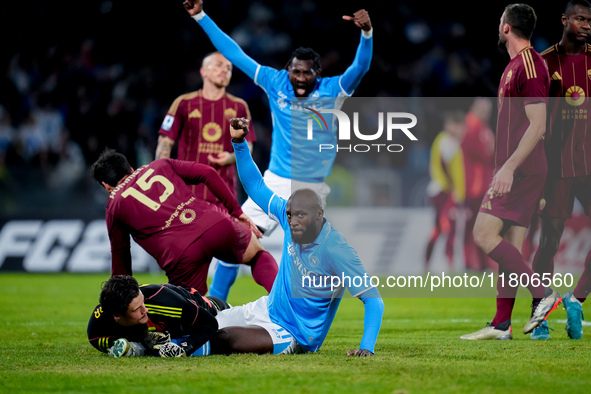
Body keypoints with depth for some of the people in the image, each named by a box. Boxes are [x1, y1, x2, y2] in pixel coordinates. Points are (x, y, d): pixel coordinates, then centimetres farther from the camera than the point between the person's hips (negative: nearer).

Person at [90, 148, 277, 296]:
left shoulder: (114, 206, 21)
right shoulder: (159, 166, 26)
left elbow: (120, 260, 25)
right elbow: (207, 173, 14)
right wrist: (236, 211, 20)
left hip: (181, 254, -3)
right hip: (218, 224, 3)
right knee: (258, 255, 31)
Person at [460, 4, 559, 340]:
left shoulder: (529, 66, -14)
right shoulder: (516, 65, 18)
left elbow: (538, 126, -21)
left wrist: (509, 167, -25)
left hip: (520, 170, -10)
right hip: (515, 170, 10)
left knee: (484, 235, -13)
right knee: (509, 246, 7)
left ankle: (543, 294, -13)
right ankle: (501, 325, 7)